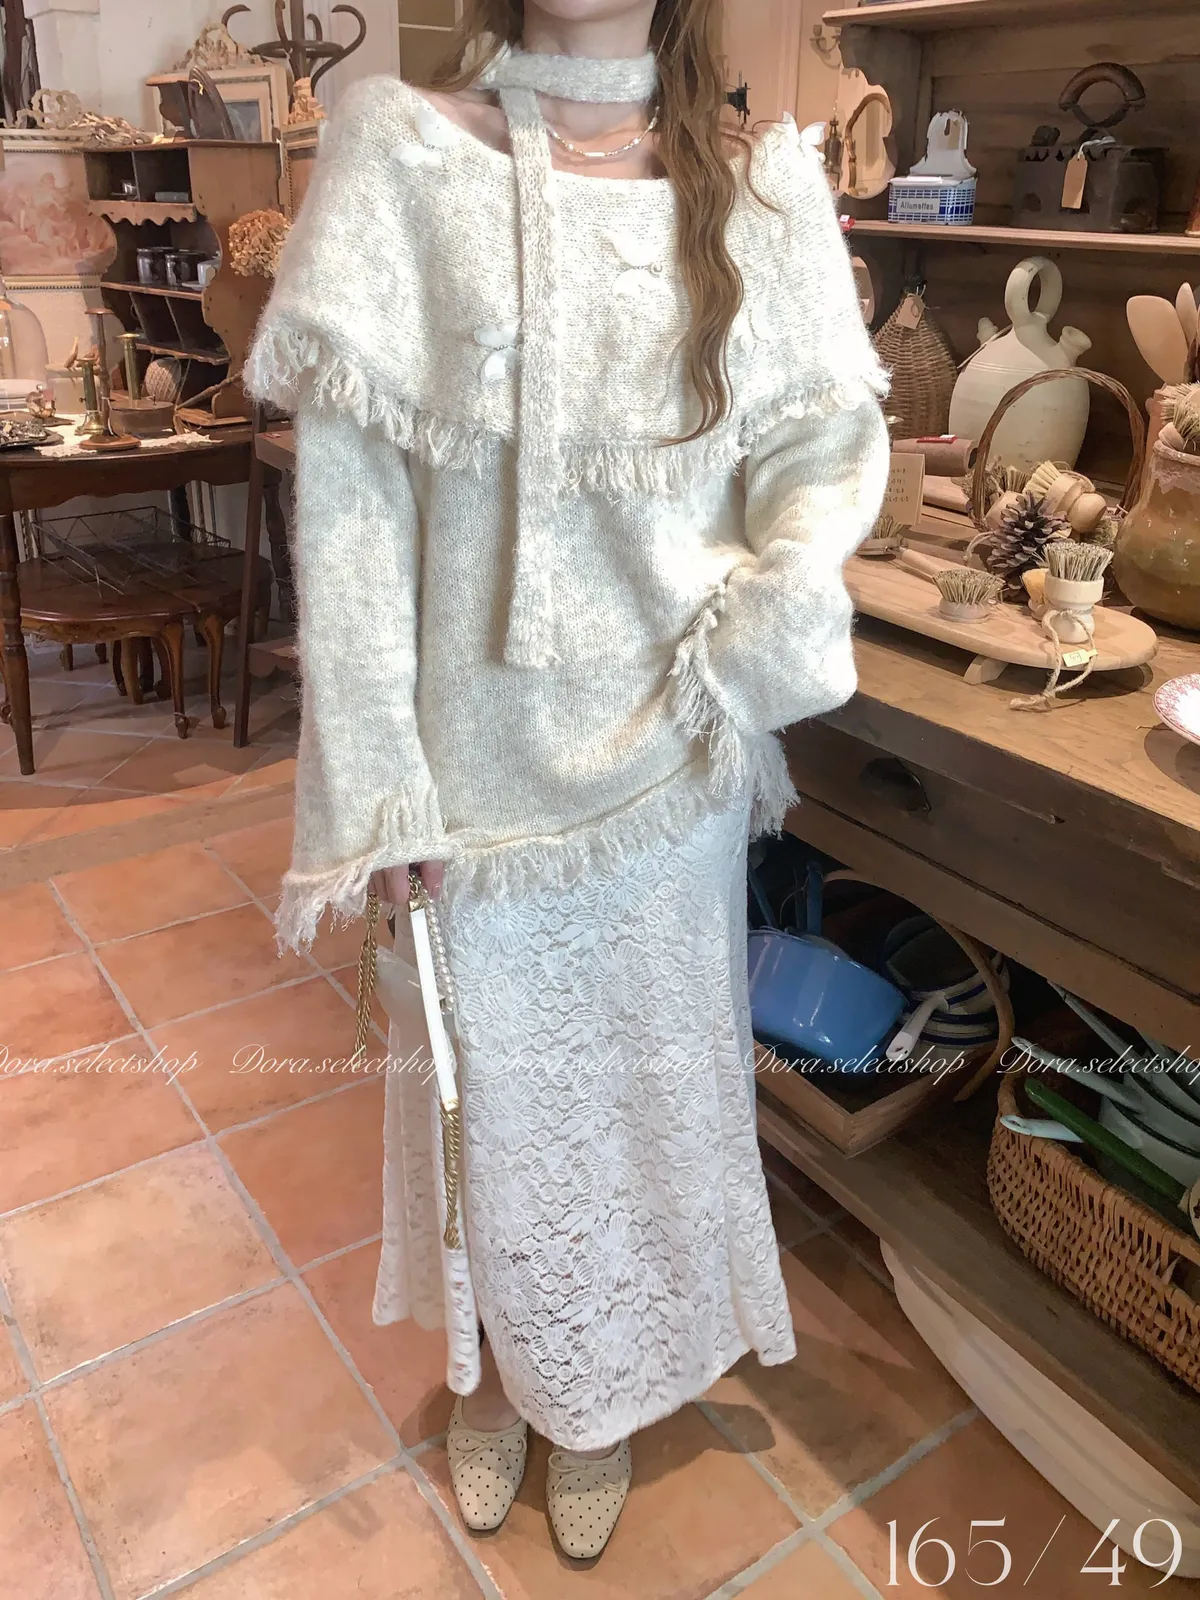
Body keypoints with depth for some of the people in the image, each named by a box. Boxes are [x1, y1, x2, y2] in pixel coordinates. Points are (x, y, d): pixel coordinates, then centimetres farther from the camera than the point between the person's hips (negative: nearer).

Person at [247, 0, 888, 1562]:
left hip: (672, 751, 2)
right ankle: (497, 1365, 47)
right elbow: (350, 499, -9)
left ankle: (607, 1388, 46)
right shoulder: (401, 151, -5)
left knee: (649, 1075, 17)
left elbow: (830, 431, 3)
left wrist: (786, 585, -20)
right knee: (490, 1084, 16)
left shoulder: (764, 181, 1)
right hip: (479, 755, -1)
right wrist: (367, 791, -12)